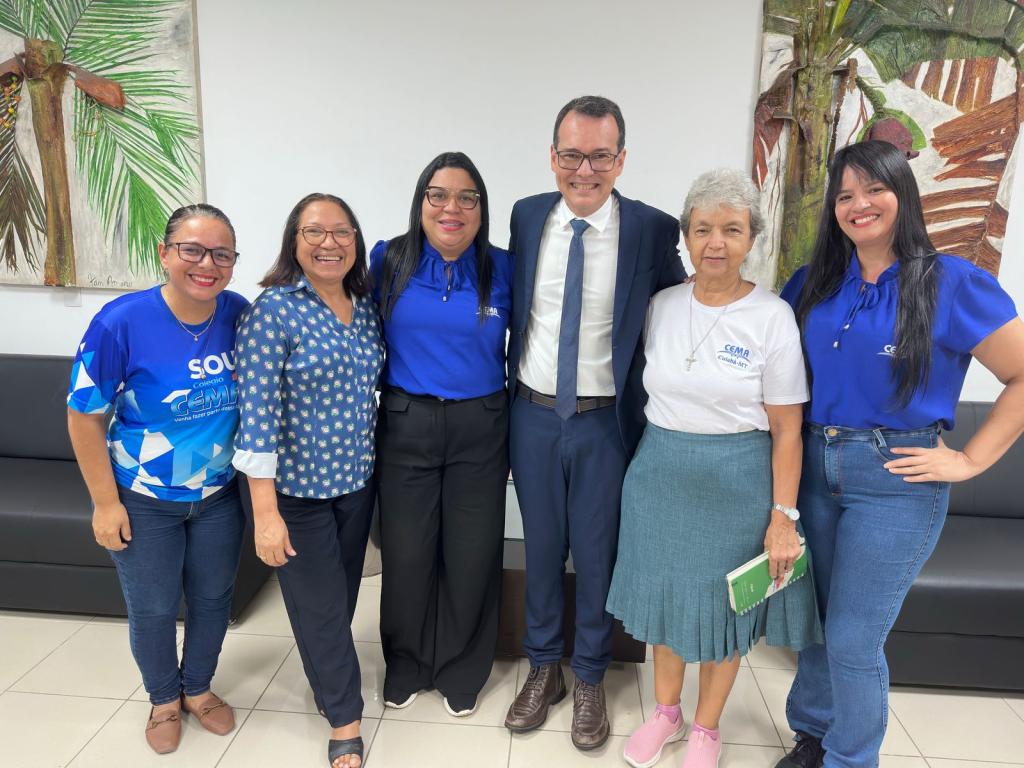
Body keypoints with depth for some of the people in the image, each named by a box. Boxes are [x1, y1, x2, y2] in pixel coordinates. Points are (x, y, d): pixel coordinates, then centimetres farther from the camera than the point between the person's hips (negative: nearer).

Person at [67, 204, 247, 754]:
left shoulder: (239, 314, -13)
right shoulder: (122, 322, -22)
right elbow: (85, 417, -13)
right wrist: (106, 502, -11)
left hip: (219, 496, 3)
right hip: (144, 501, -2)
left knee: (212, 599, 19)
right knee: (152, 610, 16)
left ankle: (199, 688, 46)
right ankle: (164, 699, 44)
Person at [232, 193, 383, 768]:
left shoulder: (368, 306, 2)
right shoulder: (273, 310, -15)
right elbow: (257, 412, -18)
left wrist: (375, 464, 10)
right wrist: (265, 512, -19)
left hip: (357, 480, 5)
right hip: (298, 486, -5)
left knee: (344, 596, 21)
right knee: (320, 606, 8)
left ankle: (328, 678, 47)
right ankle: (346, 720, 28)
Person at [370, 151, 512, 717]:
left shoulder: (503, 269, -2)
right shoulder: (388, 261, -2)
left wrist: (520, 436, 5)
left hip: (480, 430, 0)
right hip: (405, 426, 0)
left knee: (472, 556, 11)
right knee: (405, 554, 10)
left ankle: (461, 670, 35)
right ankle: (406, 664, 37)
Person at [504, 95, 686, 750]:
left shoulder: (652, 229, -9)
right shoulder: (527, 216, 0)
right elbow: (517, 309, 7)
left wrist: (656, 406, -5)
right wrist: (513, 398, 9)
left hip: (605, 421, -2)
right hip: (533, 414, 3)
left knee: (598, 554, 11)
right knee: (542, 548, 16)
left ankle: (590, 680, 36)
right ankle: (543, 668, 38)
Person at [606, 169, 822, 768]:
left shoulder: (772, 316, -11)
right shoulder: (662, 305, 0)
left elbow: (786, 429, -9)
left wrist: (783, 517, -11)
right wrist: (651, 456, 6)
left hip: (736, 482, -3)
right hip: (659, 474, 4)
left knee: (723, 605, 13)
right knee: (664, 596, 16)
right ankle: (666, 713, 40)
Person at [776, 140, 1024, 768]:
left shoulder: (954, 284, -8)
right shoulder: (815, 284, 6)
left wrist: (970, 460, -9)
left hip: (896, 480, -5)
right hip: (815, 466, 5)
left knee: (853, 639, 2)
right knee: (815, 620, 17)